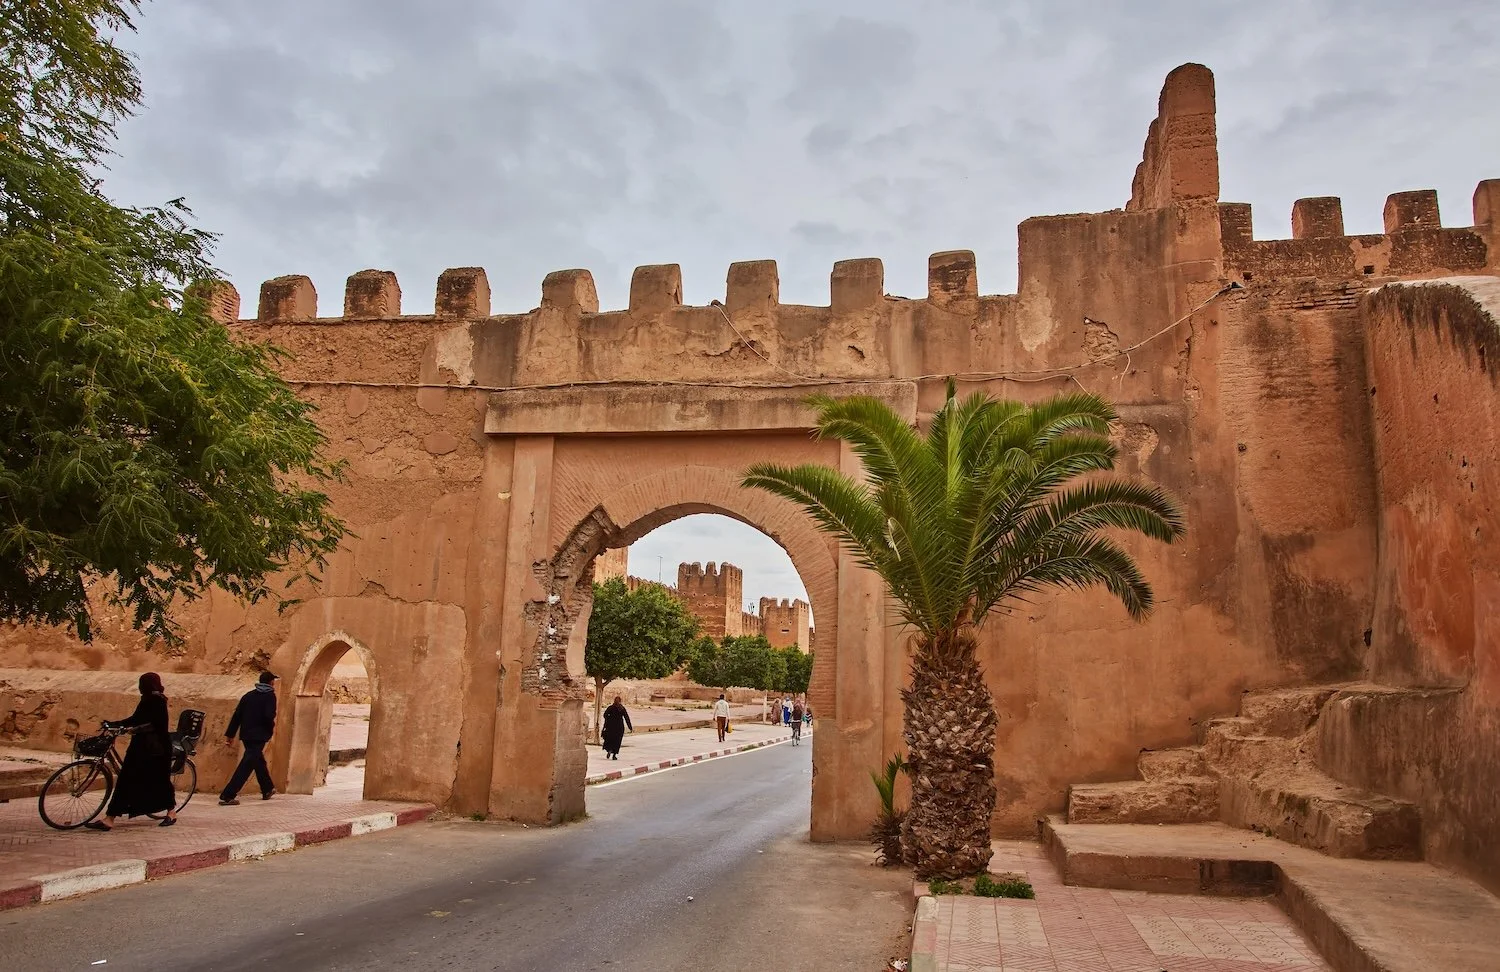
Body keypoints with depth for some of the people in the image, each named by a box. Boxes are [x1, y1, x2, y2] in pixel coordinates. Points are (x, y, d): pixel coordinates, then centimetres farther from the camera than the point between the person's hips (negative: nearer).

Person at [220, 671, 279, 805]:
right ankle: (227, 796, -15)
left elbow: (237, 715, 9)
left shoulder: (248, 695, 12)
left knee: (258, 761, 22)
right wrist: (271, 728, 1)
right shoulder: (270, 696, -6)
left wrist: (230, 733, 12)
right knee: (246, 766, -7)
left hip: (246, 735, 7)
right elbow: (269, 716, -18)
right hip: (259, 736, -7)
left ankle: (267, 790, 36)